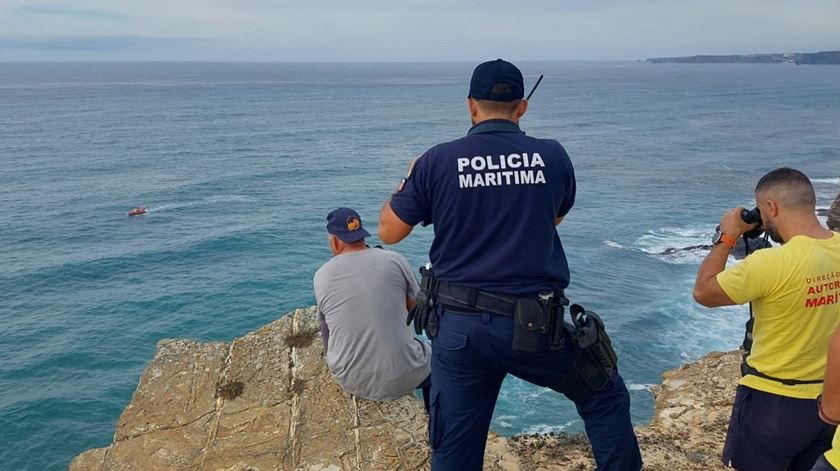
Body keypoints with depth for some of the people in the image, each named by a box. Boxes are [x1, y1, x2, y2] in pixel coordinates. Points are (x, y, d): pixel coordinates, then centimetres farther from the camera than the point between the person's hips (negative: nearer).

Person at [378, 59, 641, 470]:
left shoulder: (437, 161, -5)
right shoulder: (552, 156, -1)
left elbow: (389, 232, 4)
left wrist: (408, 180, 20)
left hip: (457, 327, 1)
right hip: (533, 328, -1)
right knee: (605, 398, 24)